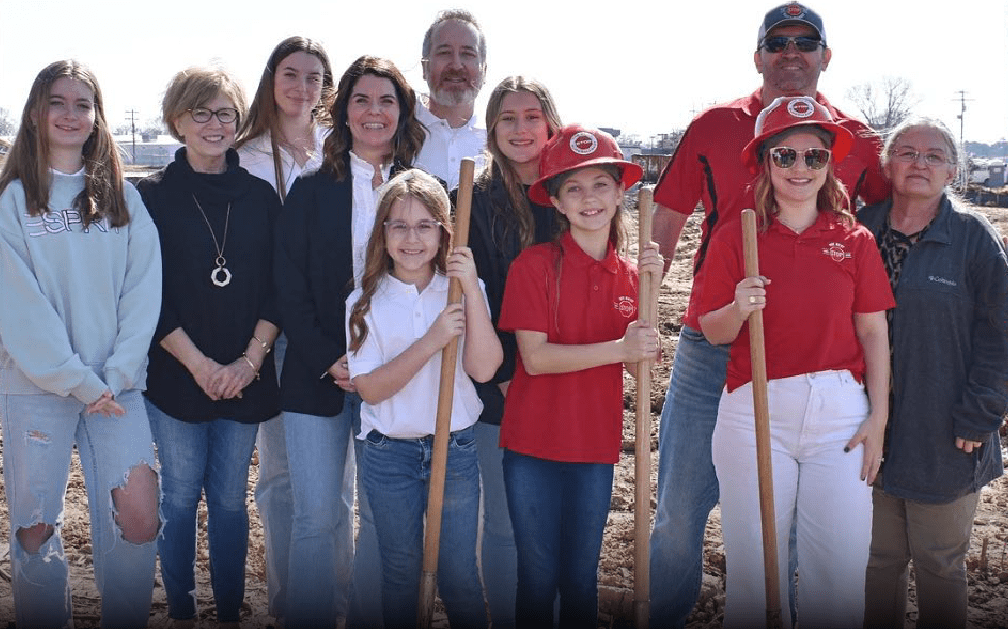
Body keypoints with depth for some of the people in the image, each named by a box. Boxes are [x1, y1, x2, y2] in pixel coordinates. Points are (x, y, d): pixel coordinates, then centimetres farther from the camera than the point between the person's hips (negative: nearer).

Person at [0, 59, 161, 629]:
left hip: (117, 384, 1)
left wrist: (117, 374, -9)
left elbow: (144, 289, 2)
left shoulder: (123, 197, 9)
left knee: (139, 519, -8)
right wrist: (79, 381, -12)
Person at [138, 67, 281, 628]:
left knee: (231, 500, 11)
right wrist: (200, 364, -13)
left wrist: (251, 359, -8)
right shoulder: (154, 196, -3)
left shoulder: (261, 196, 4)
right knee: (181, 498, 9)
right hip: (176, 376, -2)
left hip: (245, 377, 2)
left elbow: (278, 287, 2)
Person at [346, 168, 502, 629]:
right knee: (400, 572, 15)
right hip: (389, 455, 0)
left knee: (459, 576, 7)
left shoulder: (462, 290, -3)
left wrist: (473, 288, -23)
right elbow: (370, 388, -13)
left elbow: (483, 369, -16)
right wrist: (432, 341, -23)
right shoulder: (365, 302, -4)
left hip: (455, 449, 0)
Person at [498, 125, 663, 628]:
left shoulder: (629, 275, 4)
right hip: (534, 442, -3)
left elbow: (635, 361, 0)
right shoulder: (534, 264, -10)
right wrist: (619, 348, -23)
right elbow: (535, 358, -16)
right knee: (538, 576, 9)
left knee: (581, 576, 15)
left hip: (596, 445, 3)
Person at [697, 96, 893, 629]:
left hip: (841, 412, 1)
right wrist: (737, 309, -18)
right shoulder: (734, 237, 1)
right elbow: (713, 332, 3)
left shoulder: (855, 241, 5)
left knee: (838, 570, 5)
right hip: (755, 411, -1)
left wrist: (878, 418, 1)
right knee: (753, 566, 6)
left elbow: (873, 332, 7)